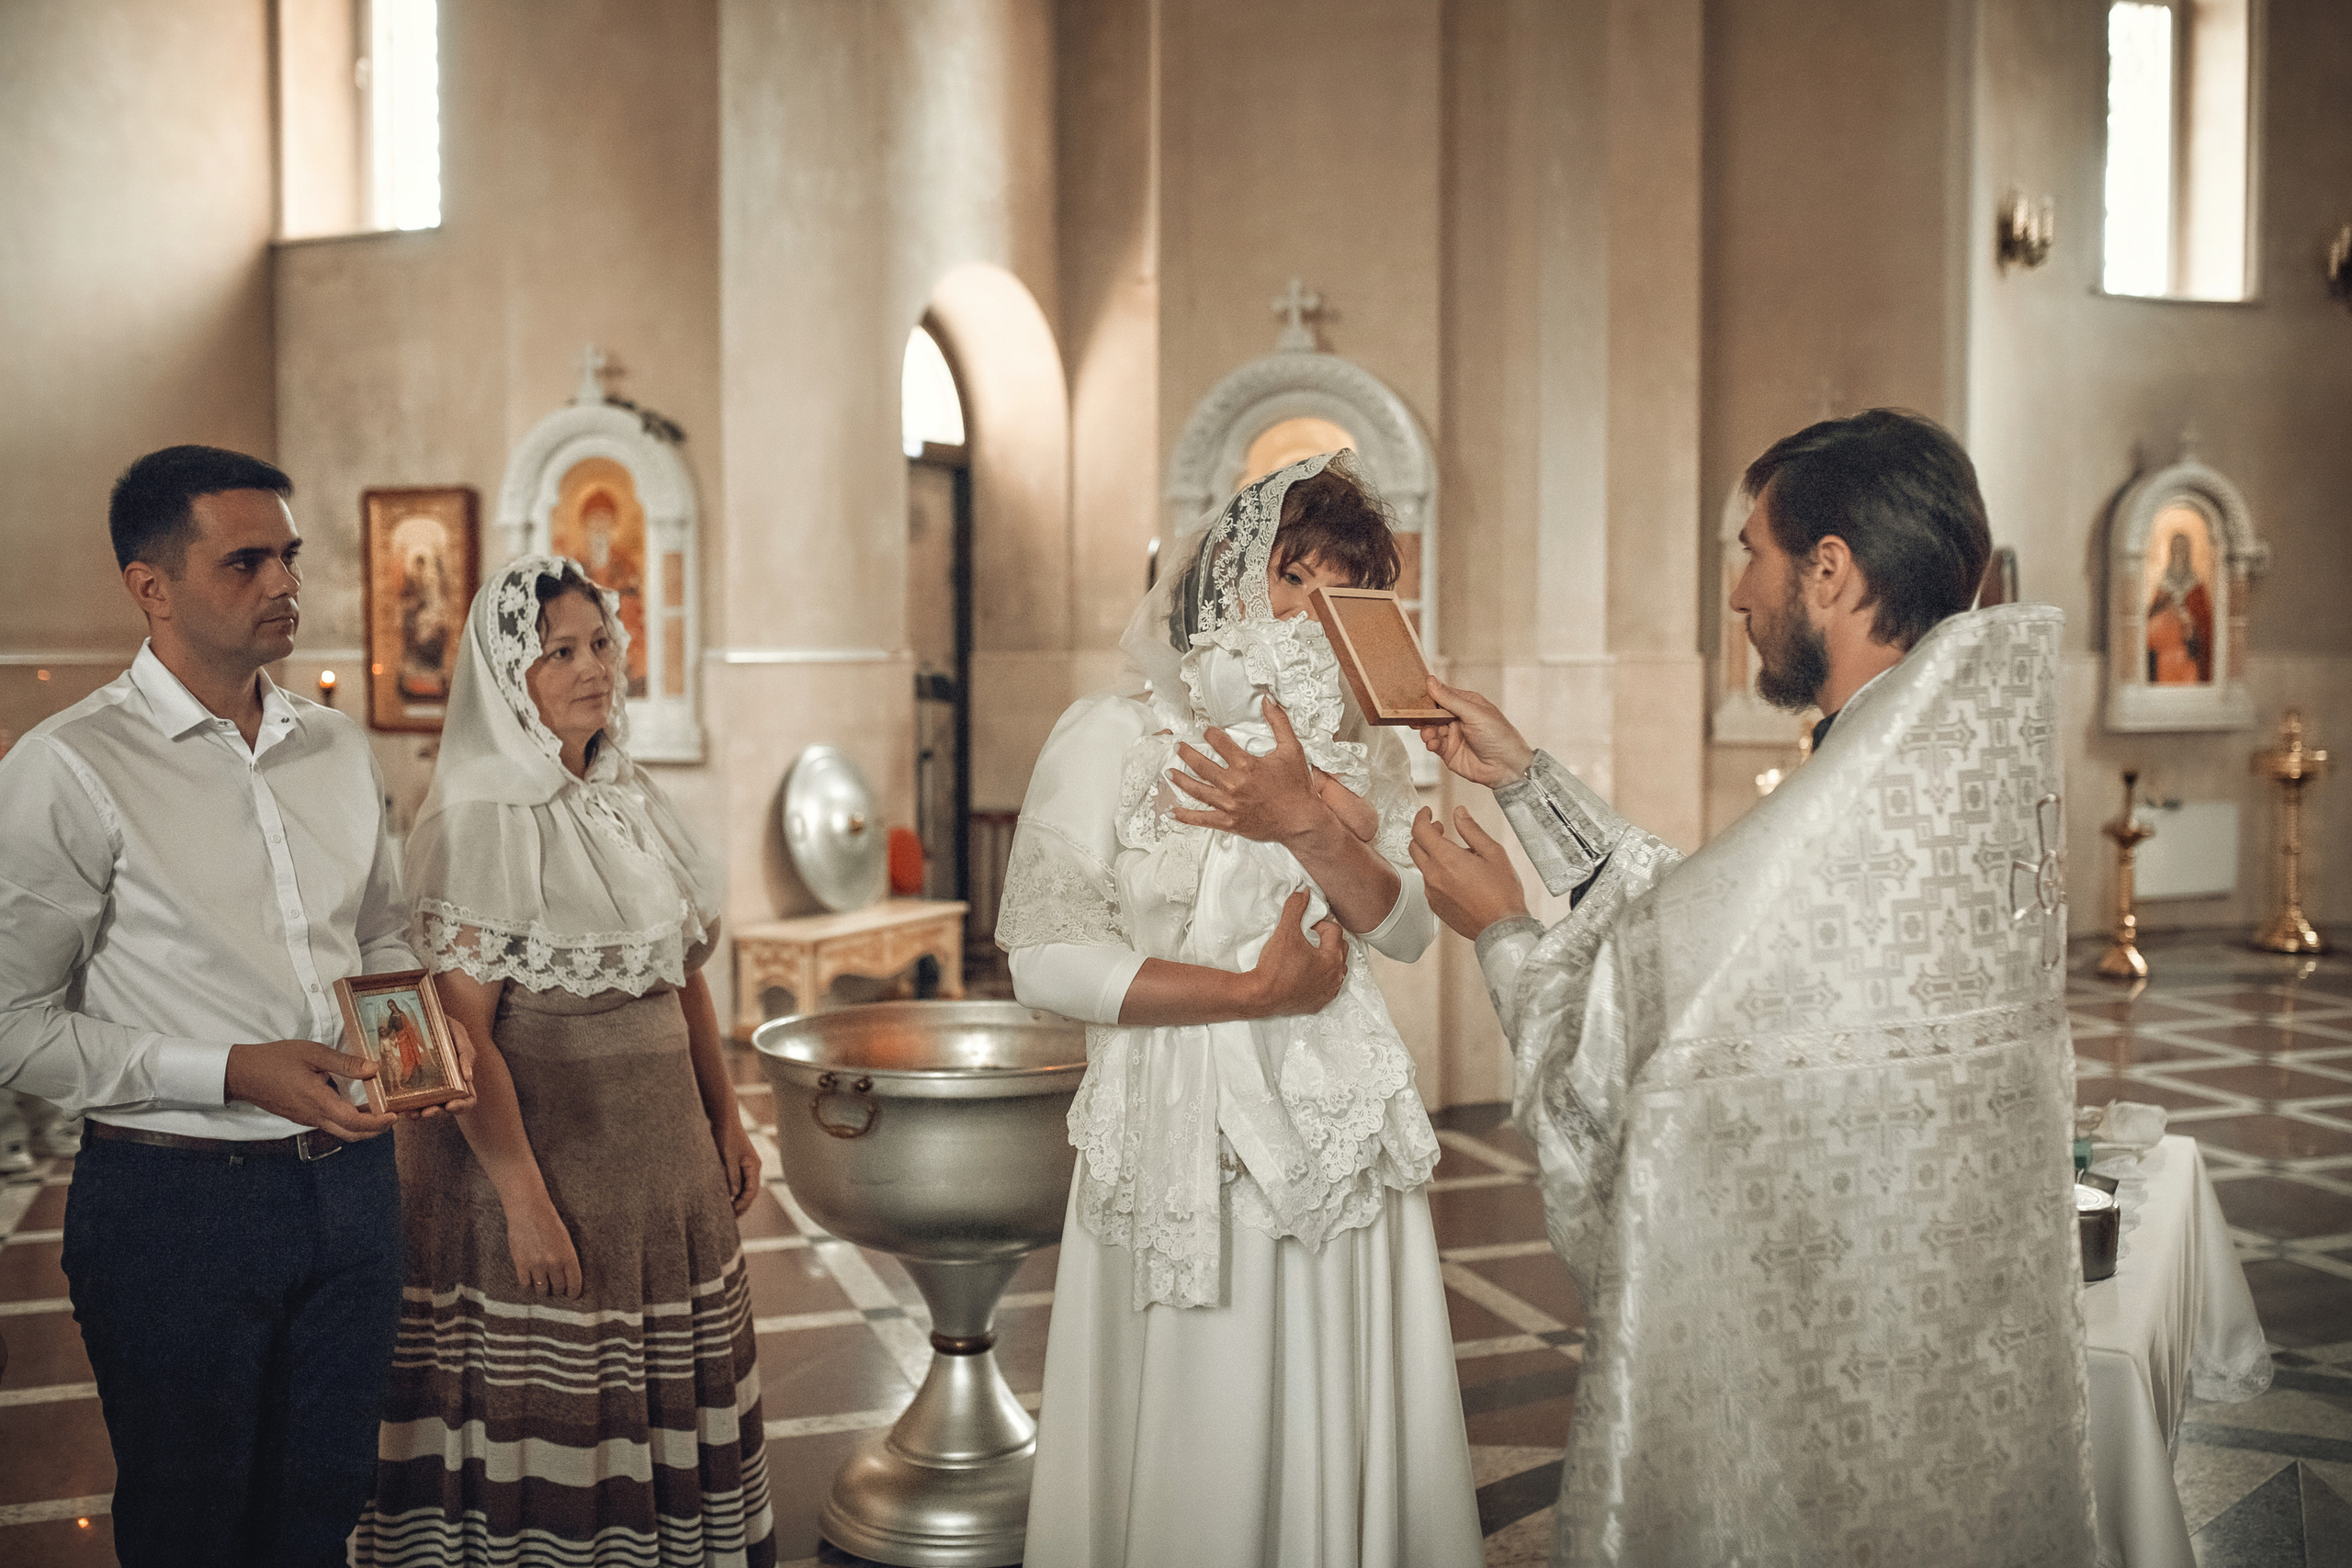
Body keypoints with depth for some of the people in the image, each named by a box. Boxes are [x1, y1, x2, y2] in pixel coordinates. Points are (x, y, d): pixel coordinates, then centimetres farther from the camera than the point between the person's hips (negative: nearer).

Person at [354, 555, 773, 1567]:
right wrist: (526, 1199, -20)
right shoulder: (480, 817, -14)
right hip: (545, 1150, -7)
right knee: (552, 1418, 5)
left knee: (665, 1398, 16)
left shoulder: (633, 797, 9)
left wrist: (725, 1118, 14)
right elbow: (461, 1028, -18)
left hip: (663, 1146, 7)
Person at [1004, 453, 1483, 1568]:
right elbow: (1047, 960, -14)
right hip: (1183, 1138, -4)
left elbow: (1407, 929, -3)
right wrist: (1257, 993, -11)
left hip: (1339, 1135, 4)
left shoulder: (1360, 750, 11)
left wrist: (1306, 823, -18)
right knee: (1197, 1441, 4)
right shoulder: (1114, 733, -4)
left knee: (1341, 1428, 9)